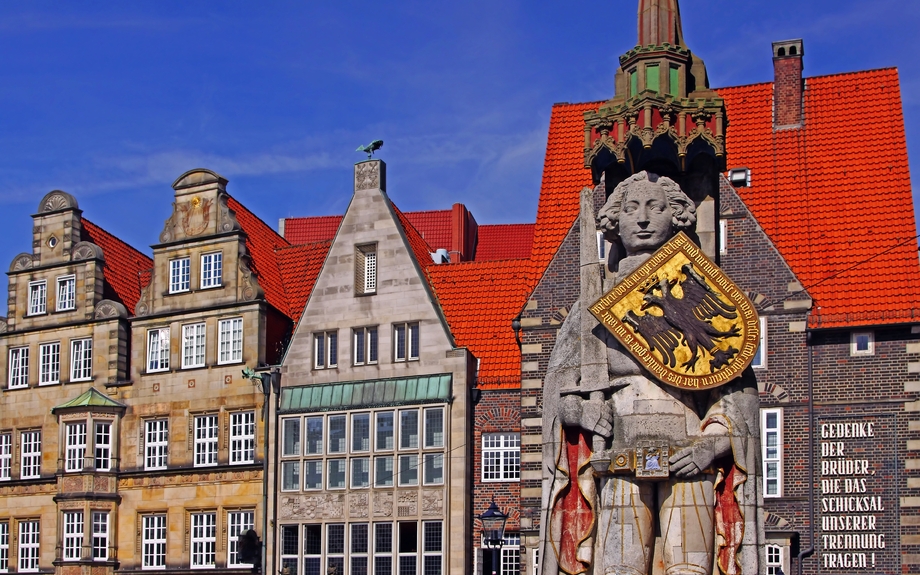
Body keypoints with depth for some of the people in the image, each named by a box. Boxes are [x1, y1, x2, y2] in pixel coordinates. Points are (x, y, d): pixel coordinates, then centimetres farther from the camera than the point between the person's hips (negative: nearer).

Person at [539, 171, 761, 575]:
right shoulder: (598, 299, 18)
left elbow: (739, 385, 9)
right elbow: (559, 377, 16)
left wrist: (712, 442, -6)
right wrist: (582, 399, -6)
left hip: (687, 456, 0)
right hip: (620, 455, 1)